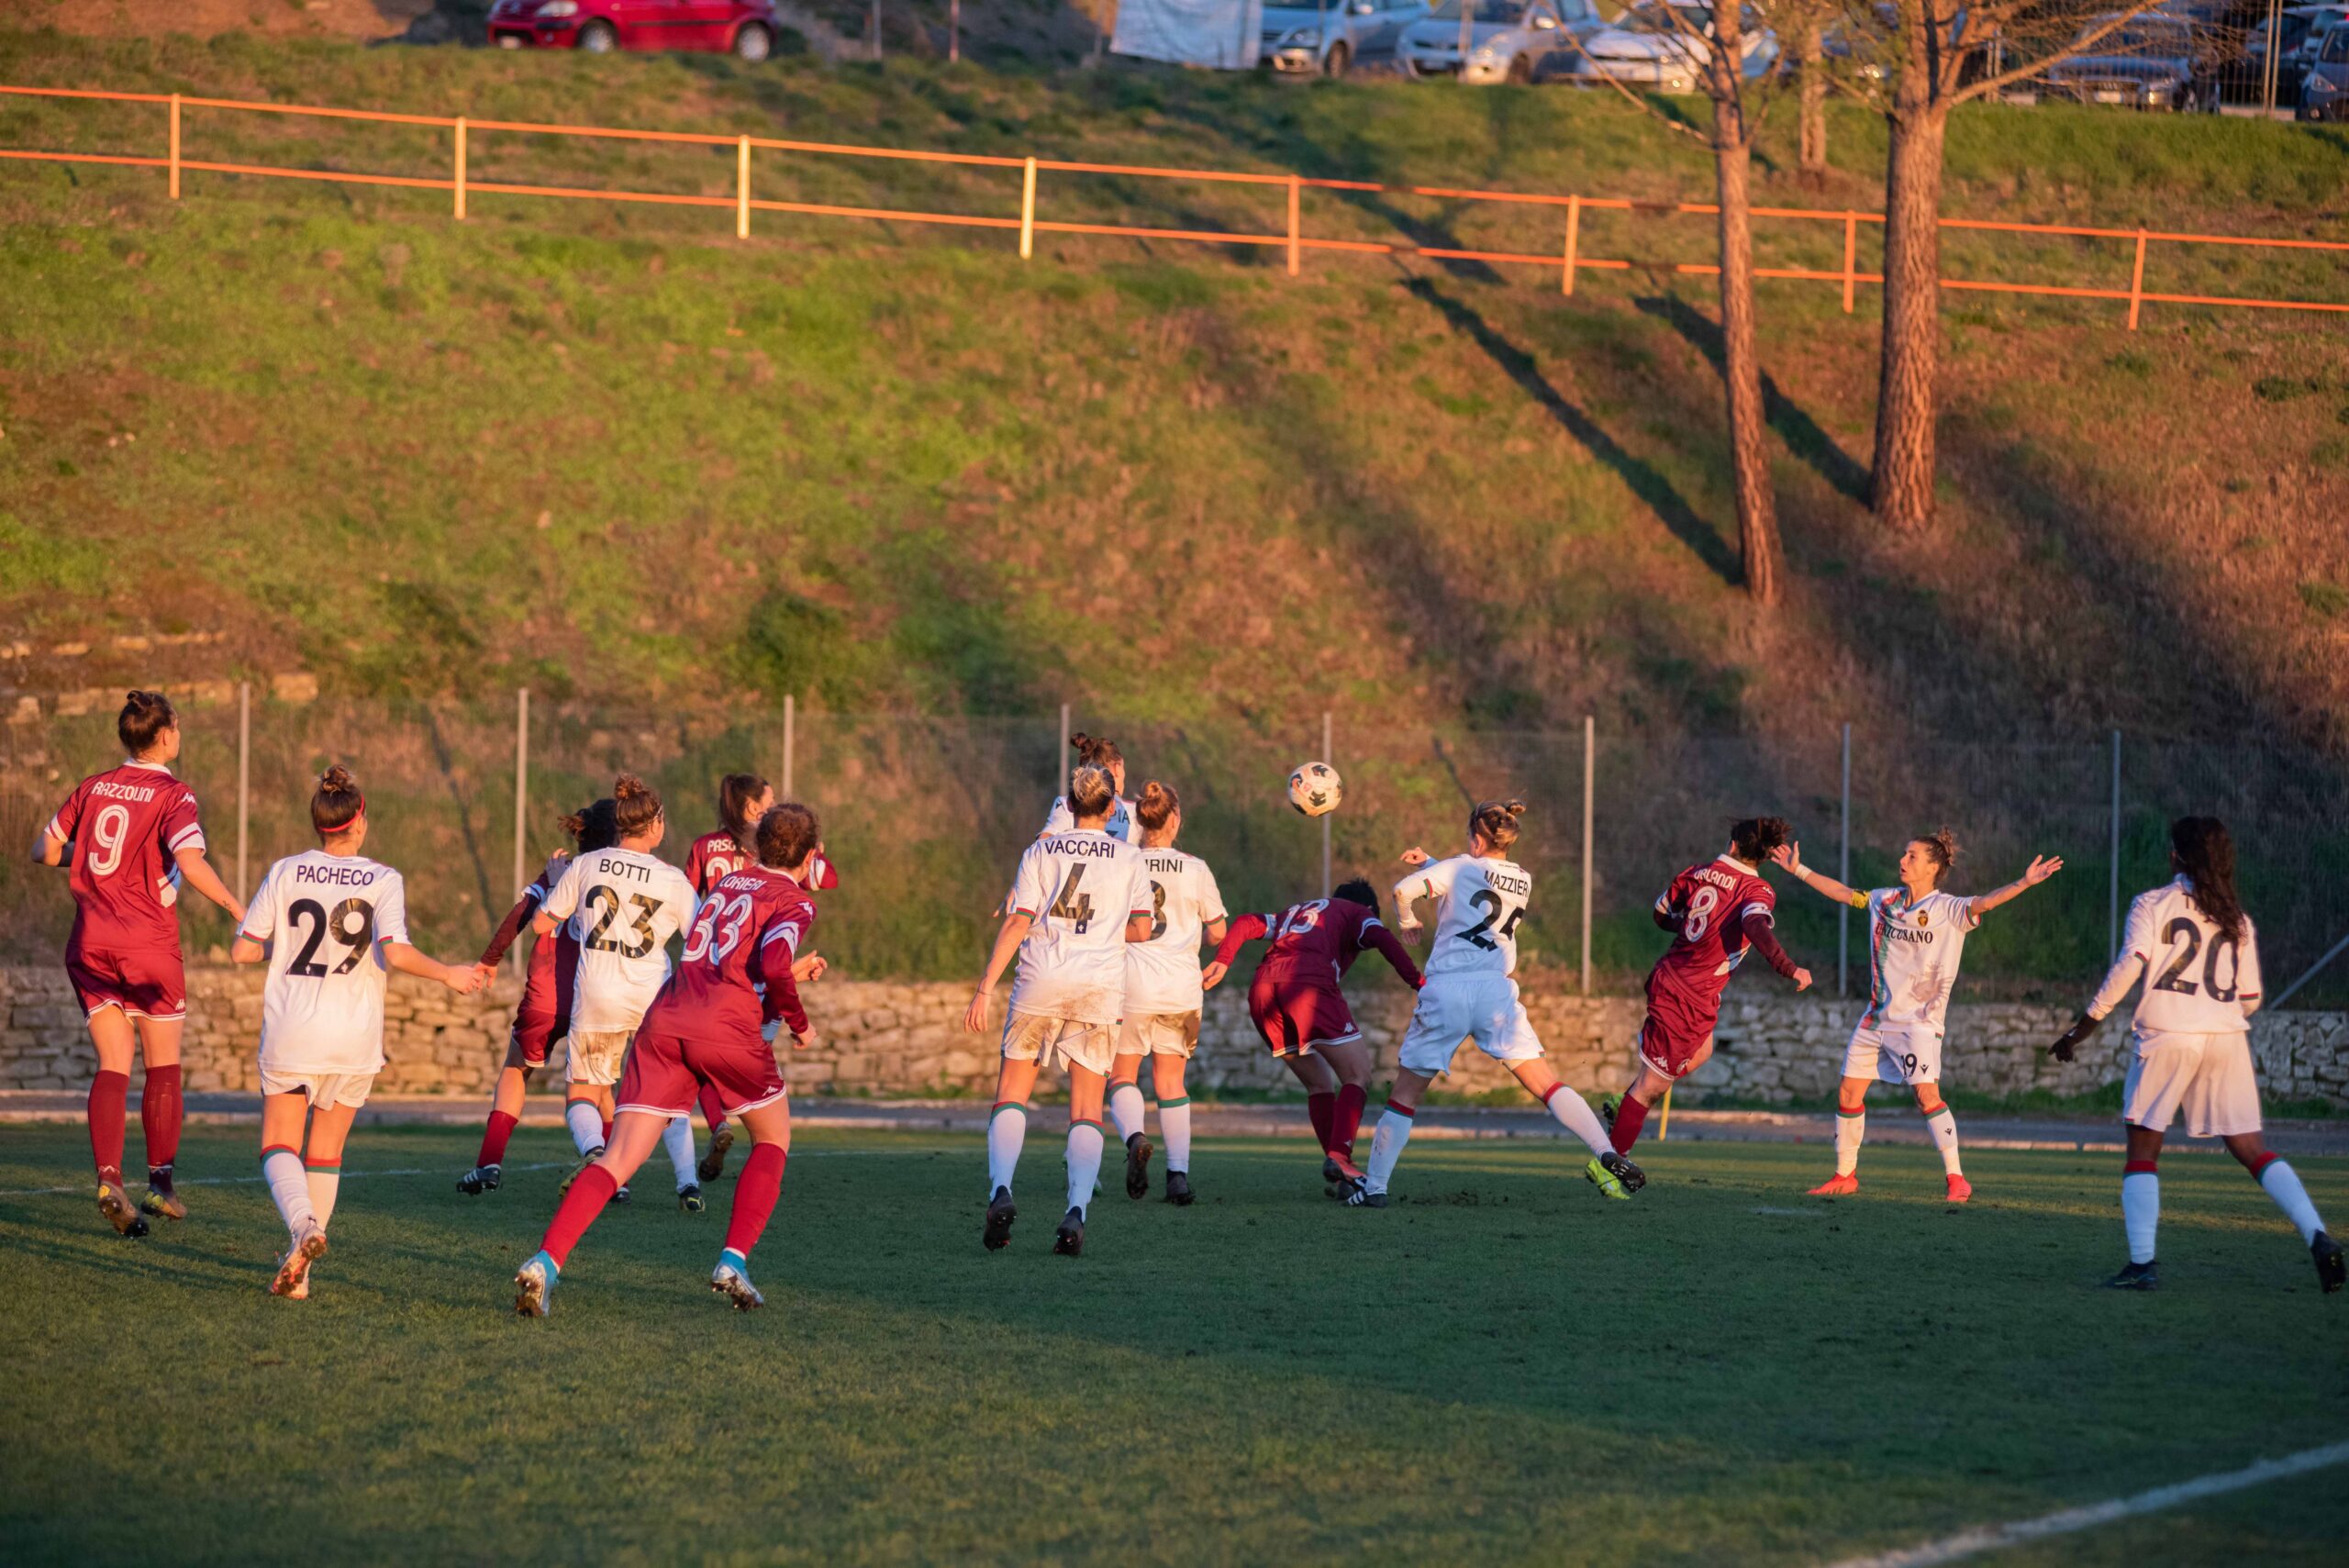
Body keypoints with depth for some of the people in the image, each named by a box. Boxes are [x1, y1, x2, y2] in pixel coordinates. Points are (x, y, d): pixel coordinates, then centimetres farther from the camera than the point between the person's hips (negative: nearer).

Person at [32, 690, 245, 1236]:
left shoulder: (93, 788, 6)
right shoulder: (173, 797, -9)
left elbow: (44, 851, 12)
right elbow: (192, 865, -23)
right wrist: (237, 907, -12)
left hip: (90, 946, 4)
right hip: (149, 946, -4)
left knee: (113, 1065, 3)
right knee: (163, 1066, 11)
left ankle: (109, 1178, -15)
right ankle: (161, 1184, 12)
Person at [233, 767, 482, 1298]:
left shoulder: (286, 873, -1)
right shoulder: (383, 881, -4)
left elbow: (243, 950, 0)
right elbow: (395, 953, -17)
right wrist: (448, 974, -2)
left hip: (291, 1031, -1)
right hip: (354, 1035, 1)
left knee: (280, 1148, 4)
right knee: (326, 1151, 14)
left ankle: (303, 1225, -27)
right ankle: (298, 1273, 8)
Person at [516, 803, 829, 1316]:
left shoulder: (728, 882, 26)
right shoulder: (796, 902, 5)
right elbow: (774, 966, -14)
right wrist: (799, 1024, 1)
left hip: (666, 1021, 5)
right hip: (731, 1030, -5)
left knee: (619, 1159, -3)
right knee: (772, 1141, 22)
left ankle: (545, 1261, -23)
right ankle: (733, 1262, 8)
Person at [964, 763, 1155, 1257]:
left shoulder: (1040, 853, 6)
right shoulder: (1130, 859, 8)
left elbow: (1017, 924, -1)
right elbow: (1141, 930, 8)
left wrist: (985, 988, -1)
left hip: (1040, 981, 0)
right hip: (1101, 986, 1)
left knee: (1011, 1093, 7)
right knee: (1087, 1109, 4)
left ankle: (1001, 1192, -14)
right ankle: (1076, 1211, -13)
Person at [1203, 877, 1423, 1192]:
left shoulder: (1295, 912, 38)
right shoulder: (1359, 913, 23)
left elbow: (1247, 924, 24)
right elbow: (1381, 938, 1)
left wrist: (1222, 961, 13)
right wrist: (1418, 983, -5)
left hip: (1262, 990, 6)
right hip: (1309, 985, -6)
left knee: (1319, 1085, 18)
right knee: (1357, 1078, -1)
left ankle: (1337, 1173, 10)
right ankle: (1339, 1156, -21)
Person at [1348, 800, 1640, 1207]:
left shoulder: (1460, 867, 3)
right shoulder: (1523, 882, 16)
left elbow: (1404, 890, -8)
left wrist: (1405, 922, 12)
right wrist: (1428, 863, 31)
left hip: (1444, 990, -2)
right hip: (1495, 990, 2)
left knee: (1404, 1094, 8)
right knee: (1546, 1084, 0)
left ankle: (1373, 1186, 7)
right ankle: (1606, 1155, -17)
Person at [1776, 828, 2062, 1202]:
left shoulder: (1946, 909, -10)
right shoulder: (1885, 901, 8)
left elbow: (1982, 903, -26)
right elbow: (1841, 892, 20)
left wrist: (2025, 882, -41)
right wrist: (1798, 869, 23)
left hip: (1919, 1018, -6)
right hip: (1878, 1014, 6)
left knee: (1926, 1093, -19)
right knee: (1848, 1091, 6)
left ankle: (1956, 1178, -15)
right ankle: (1845, 1175, 20)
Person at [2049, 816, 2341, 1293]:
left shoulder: (2153, 904, 2)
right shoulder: (2237, 918, 15)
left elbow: (2129, 966, -10)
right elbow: (2250, 998, 16)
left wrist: (2080, 1029, -5)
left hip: (2166, 1036, -4)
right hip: (2227, 1039, 4)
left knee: (2143, 1148, 6)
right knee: (2251, 1149, 5)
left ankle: (2142, 1262, -6)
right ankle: (2318, 1238, -11)